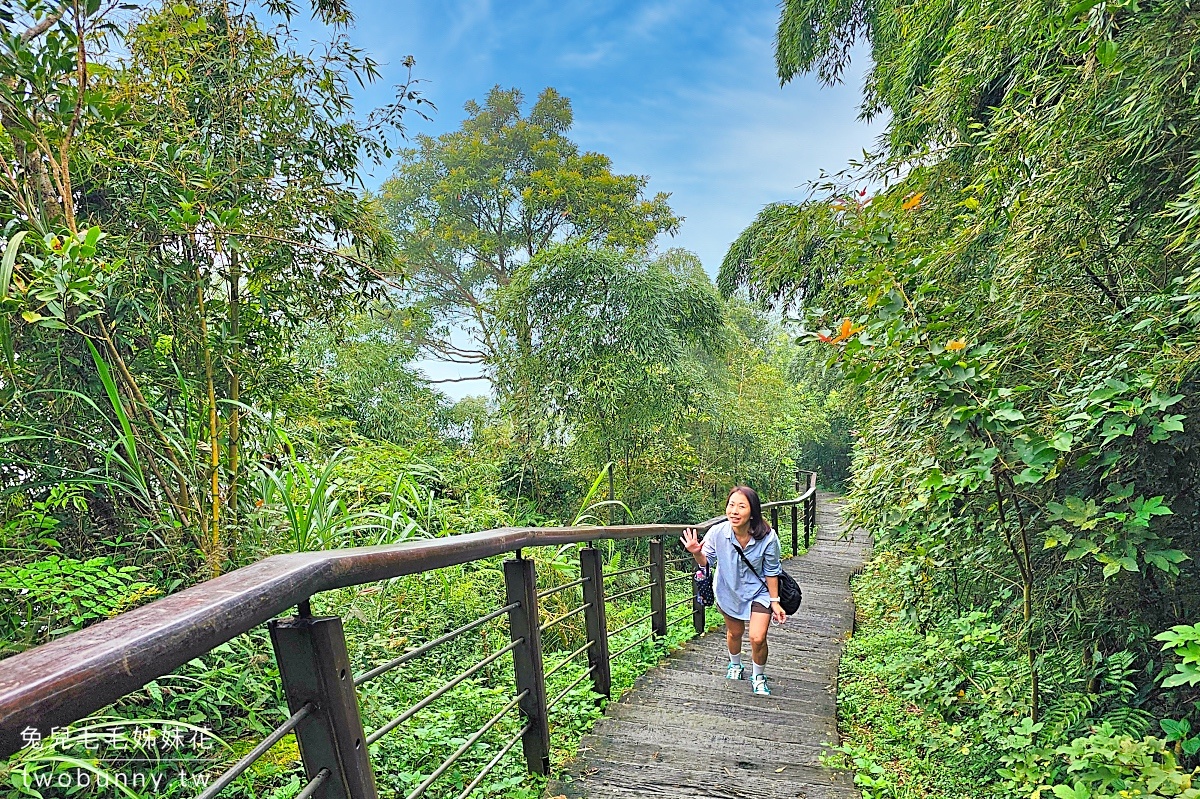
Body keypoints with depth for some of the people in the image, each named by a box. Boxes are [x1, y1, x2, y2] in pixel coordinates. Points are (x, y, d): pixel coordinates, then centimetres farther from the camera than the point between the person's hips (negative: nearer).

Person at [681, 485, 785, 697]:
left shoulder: (767, 537, -29)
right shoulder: (718, 533, -29)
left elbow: (771, 572, -13)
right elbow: (707, 561, -12)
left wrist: (775, 602, -8)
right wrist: (697, 552, -33)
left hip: (758, 592, -1)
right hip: (729, 590, 2)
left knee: (757, 638, -9)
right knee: (735, 632, 21)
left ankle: (759, 678, 24)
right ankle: (735, 667, 53)